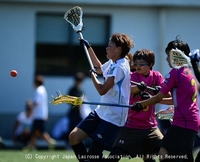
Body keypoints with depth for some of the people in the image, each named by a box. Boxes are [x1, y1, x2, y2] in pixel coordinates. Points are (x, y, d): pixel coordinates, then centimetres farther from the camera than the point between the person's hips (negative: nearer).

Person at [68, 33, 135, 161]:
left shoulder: (119, 68, -19)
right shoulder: (112, 64, 10)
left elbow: (102, 90, -22)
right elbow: (99, 68, 35)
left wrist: (92, 75, -5)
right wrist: (88, 48, 35)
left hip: (112, 118, -10)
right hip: (101, 112, 10)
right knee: (74, 137, 4)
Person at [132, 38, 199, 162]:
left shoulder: (175, 72, -8)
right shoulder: (189, 72, 18)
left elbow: (158, 97, -3)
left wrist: (140, 104, 12)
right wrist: (152, 99, 24)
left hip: (182, 122, -9)